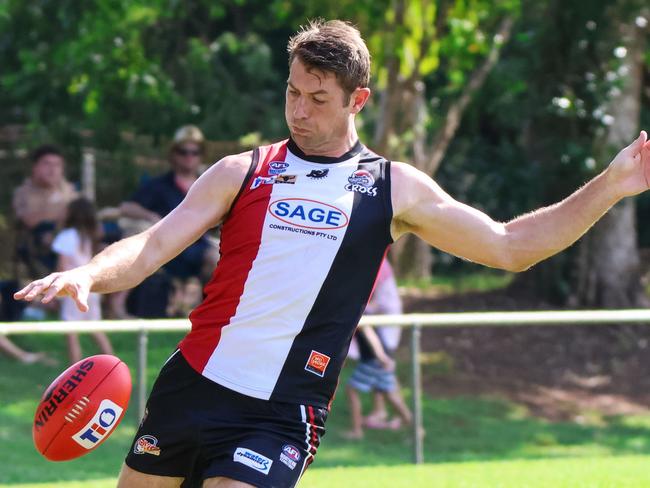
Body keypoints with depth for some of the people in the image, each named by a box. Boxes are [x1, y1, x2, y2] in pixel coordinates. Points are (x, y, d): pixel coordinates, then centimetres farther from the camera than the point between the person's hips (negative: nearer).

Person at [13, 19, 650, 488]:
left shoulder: (393, 189, 6)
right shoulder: (241, 173, 7)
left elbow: (509, 246, 9)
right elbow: (151, 249, 1)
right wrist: (87, 275, -21)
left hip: (280, 418, -2)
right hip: (188, 388, 2)